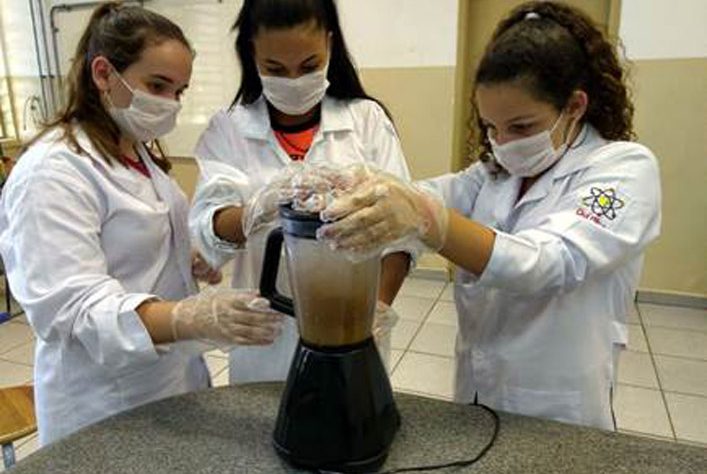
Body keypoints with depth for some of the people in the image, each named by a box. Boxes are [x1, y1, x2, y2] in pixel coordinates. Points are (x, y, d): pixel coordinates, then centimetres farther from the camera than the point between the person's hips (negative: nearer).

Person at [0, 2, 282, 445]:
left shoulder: (137, 154, 7)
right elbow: (68, 305, -29)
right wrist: (189, 317, -44)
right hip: (108, 409, -8)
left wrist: (189, 259, 0)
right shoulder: (52, 171, -21)